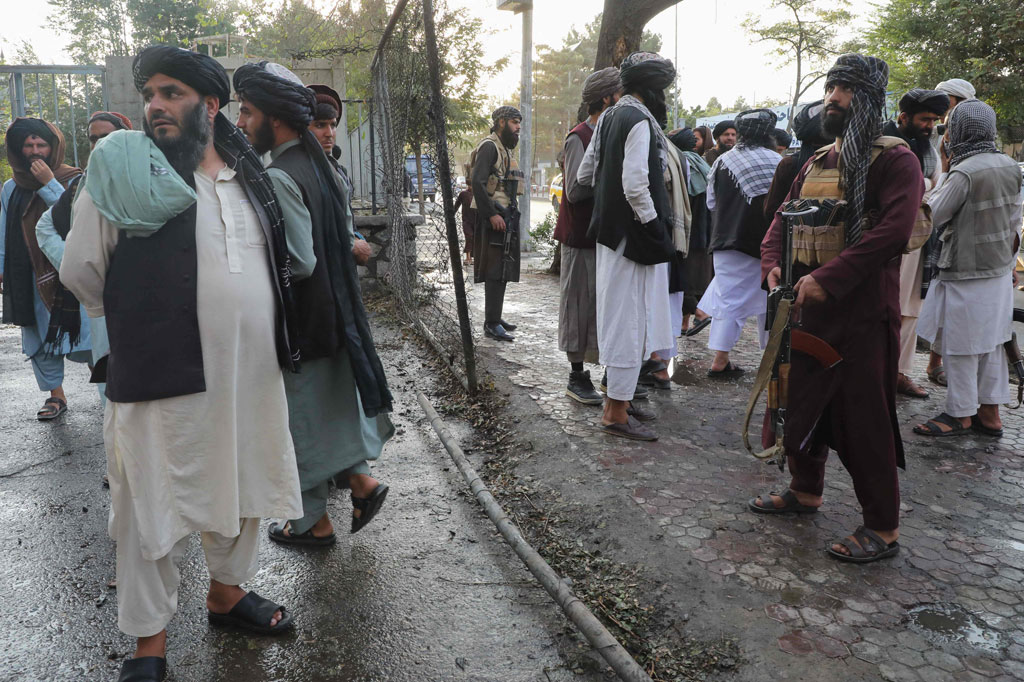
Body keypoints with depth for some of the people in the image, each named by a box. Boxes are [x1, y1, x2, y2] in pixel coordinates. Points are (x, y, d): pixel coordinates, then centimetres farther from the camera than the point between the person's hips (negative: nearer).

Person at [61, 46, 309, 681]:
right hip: (163, 374, -4)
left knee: (240, 487, 19)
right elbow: (81, 270, -1)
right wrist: (141, 319, 8)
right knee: (154, 507, 6)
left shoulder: (251, 175, 8)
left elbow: (284, 260, 21)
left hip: (251, 372, 5)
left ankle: (228, 590, 42)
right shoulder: (122, 171, -5)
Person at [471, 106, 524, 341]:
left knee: (503, 269, 13)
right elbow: (477, 182, -21)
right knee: (496, 270, -12)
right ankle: (492, 324, -11)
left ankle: (494, 318, 21)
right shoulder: (489, 146, -10)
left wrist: (511, 215, 19)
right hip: (495, 217, -10)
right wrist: (492, 214, -25)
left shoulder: (505, 149, 22)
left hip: (507, 215, 10)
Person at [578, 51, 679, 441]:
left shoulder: (609, 117, 14)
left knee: (623, 318, 17)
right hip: (634, 234, -10)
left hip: (611, 231, 10)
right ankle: (616, 413, 4)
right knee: (630, 319, -4)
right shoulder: (640, 121, -15)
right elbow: (635, 184, -24)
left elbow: (584, 174, 18)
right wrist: (655, 229, -15)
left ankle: (618, 399, 28)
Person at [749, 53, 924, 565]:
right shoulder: (816, 163, 16)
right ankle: (805, 490, 36)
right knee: (800, 400, 16)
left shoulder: (894, 160, -7)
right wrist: (772, 264, -4)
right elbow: (783, 218, 17)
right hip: (806, 306, 8)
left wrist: (827, 278, -26)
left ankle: (882, 527, 12)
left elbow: (894, 228, -21)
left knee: (863, 415, -2)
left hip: (861, 310, -8)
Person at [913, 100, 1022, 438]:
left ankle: (960, 414, 11)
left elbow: (931, 218, -15)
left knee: (960, 346, 2)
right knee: (991, 344, 13)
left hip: (966, 274, -8)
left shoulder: (964, 173, -19)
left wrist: (941, 183, 1)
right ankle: (989, 413, 21)